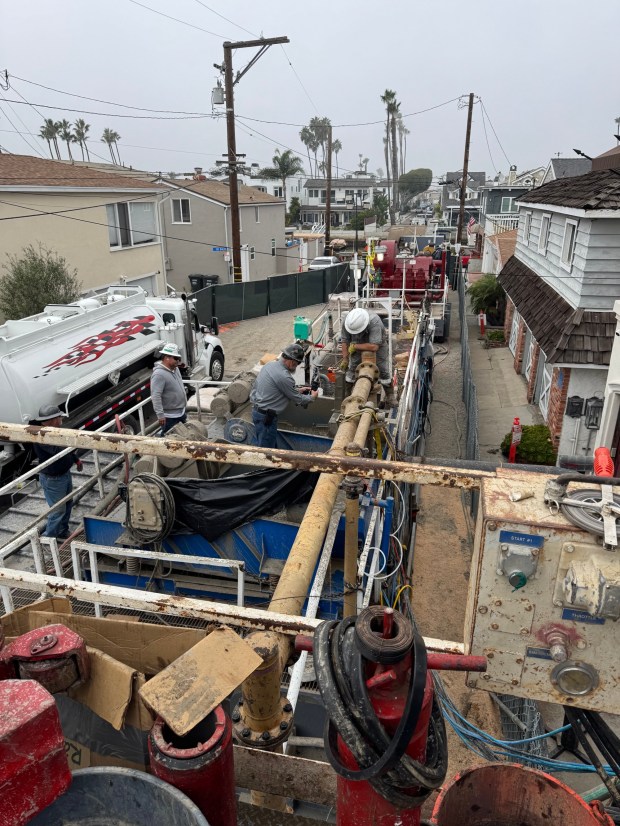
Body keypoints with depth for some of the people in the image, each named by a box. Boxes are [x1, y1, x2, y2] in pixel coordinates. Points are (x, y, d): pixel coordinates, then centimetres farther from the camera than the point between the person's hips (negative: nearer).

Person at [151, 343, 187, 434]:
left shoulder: (175, 368, 5)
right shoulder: (159, 374, -24)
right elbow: (155, 396, -28)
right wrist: (160, 415, -29)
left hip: (181, 412, 9)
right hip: (170, 416, -9)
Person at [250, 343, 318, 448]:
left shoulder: (270, 364, 2)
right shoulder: (284, 377, -25)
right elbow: (299, 400, -12)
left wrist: (297, 390, 17)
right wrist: (312, 397, 6)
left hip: (256, 410, 10)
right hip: (266, 416, -10)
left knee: (257, 444, 21)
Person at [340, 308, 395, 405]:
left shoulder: (374, 322, -42)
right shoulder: (348, 319, -28)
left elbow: (374, 347, -45)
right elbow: (345, 340, -14)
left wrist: (354, 346, -34)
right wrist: (345, 359, -12)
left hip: (378, 344, -3)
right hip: (358, 344, 3)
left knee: (384, 370, -1)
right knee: (352, 368, 0)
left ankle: (390, 396, 15)